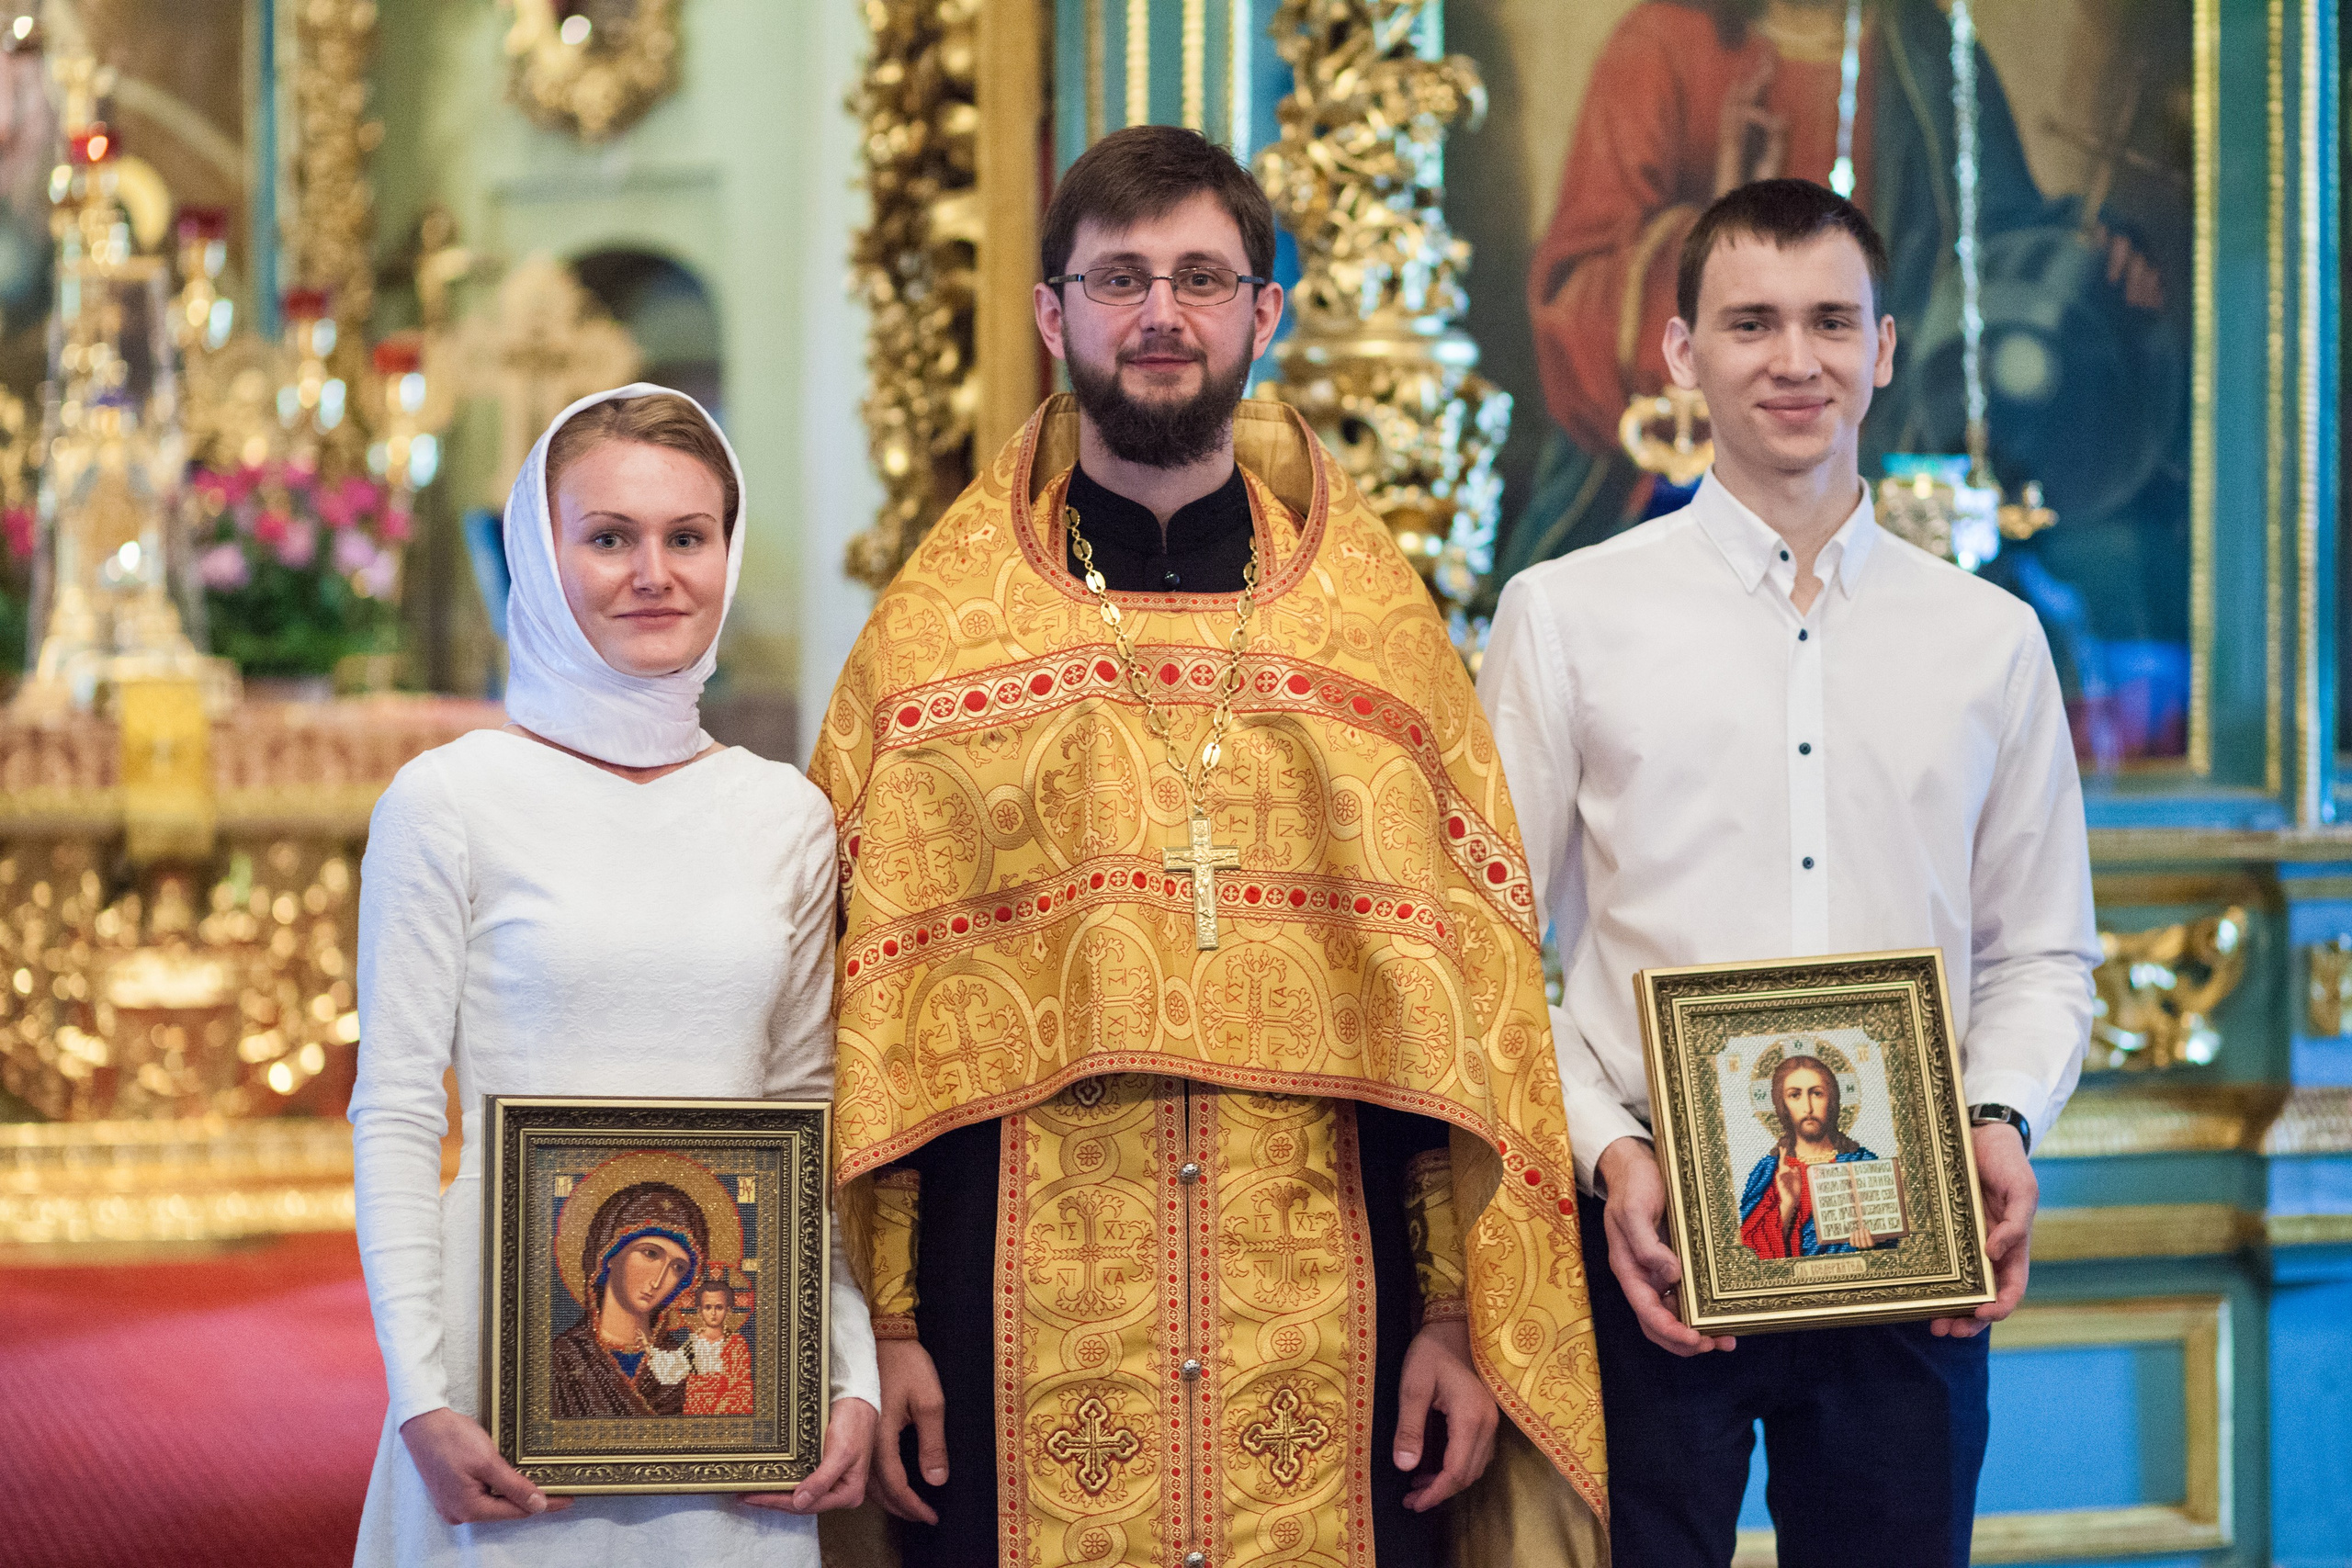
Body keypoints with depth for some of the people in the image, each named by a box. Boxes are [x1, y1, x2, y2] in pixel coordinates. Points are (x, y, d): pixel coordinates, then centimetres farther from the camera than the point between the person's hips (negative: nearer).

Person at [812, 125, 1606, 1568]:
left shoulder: (1382, 627, 9)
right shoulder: (934, 636, 6)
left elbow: (1469, 986, 6)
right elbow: (865, 998, 2)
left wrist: (1461, 1315, 0)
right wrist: (884, 1316, -5)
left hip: (1323, 1325, 1)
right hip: (1026, 1325, -1)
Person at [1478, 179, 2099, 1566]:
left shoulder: (1991, 640, 11)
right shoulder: (1566, 616, 4)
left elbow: (2042, 954, 14)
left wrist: (2002, 1121, -5)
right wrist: (1605, 1152, -11)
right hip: (1651, 1239, -2)